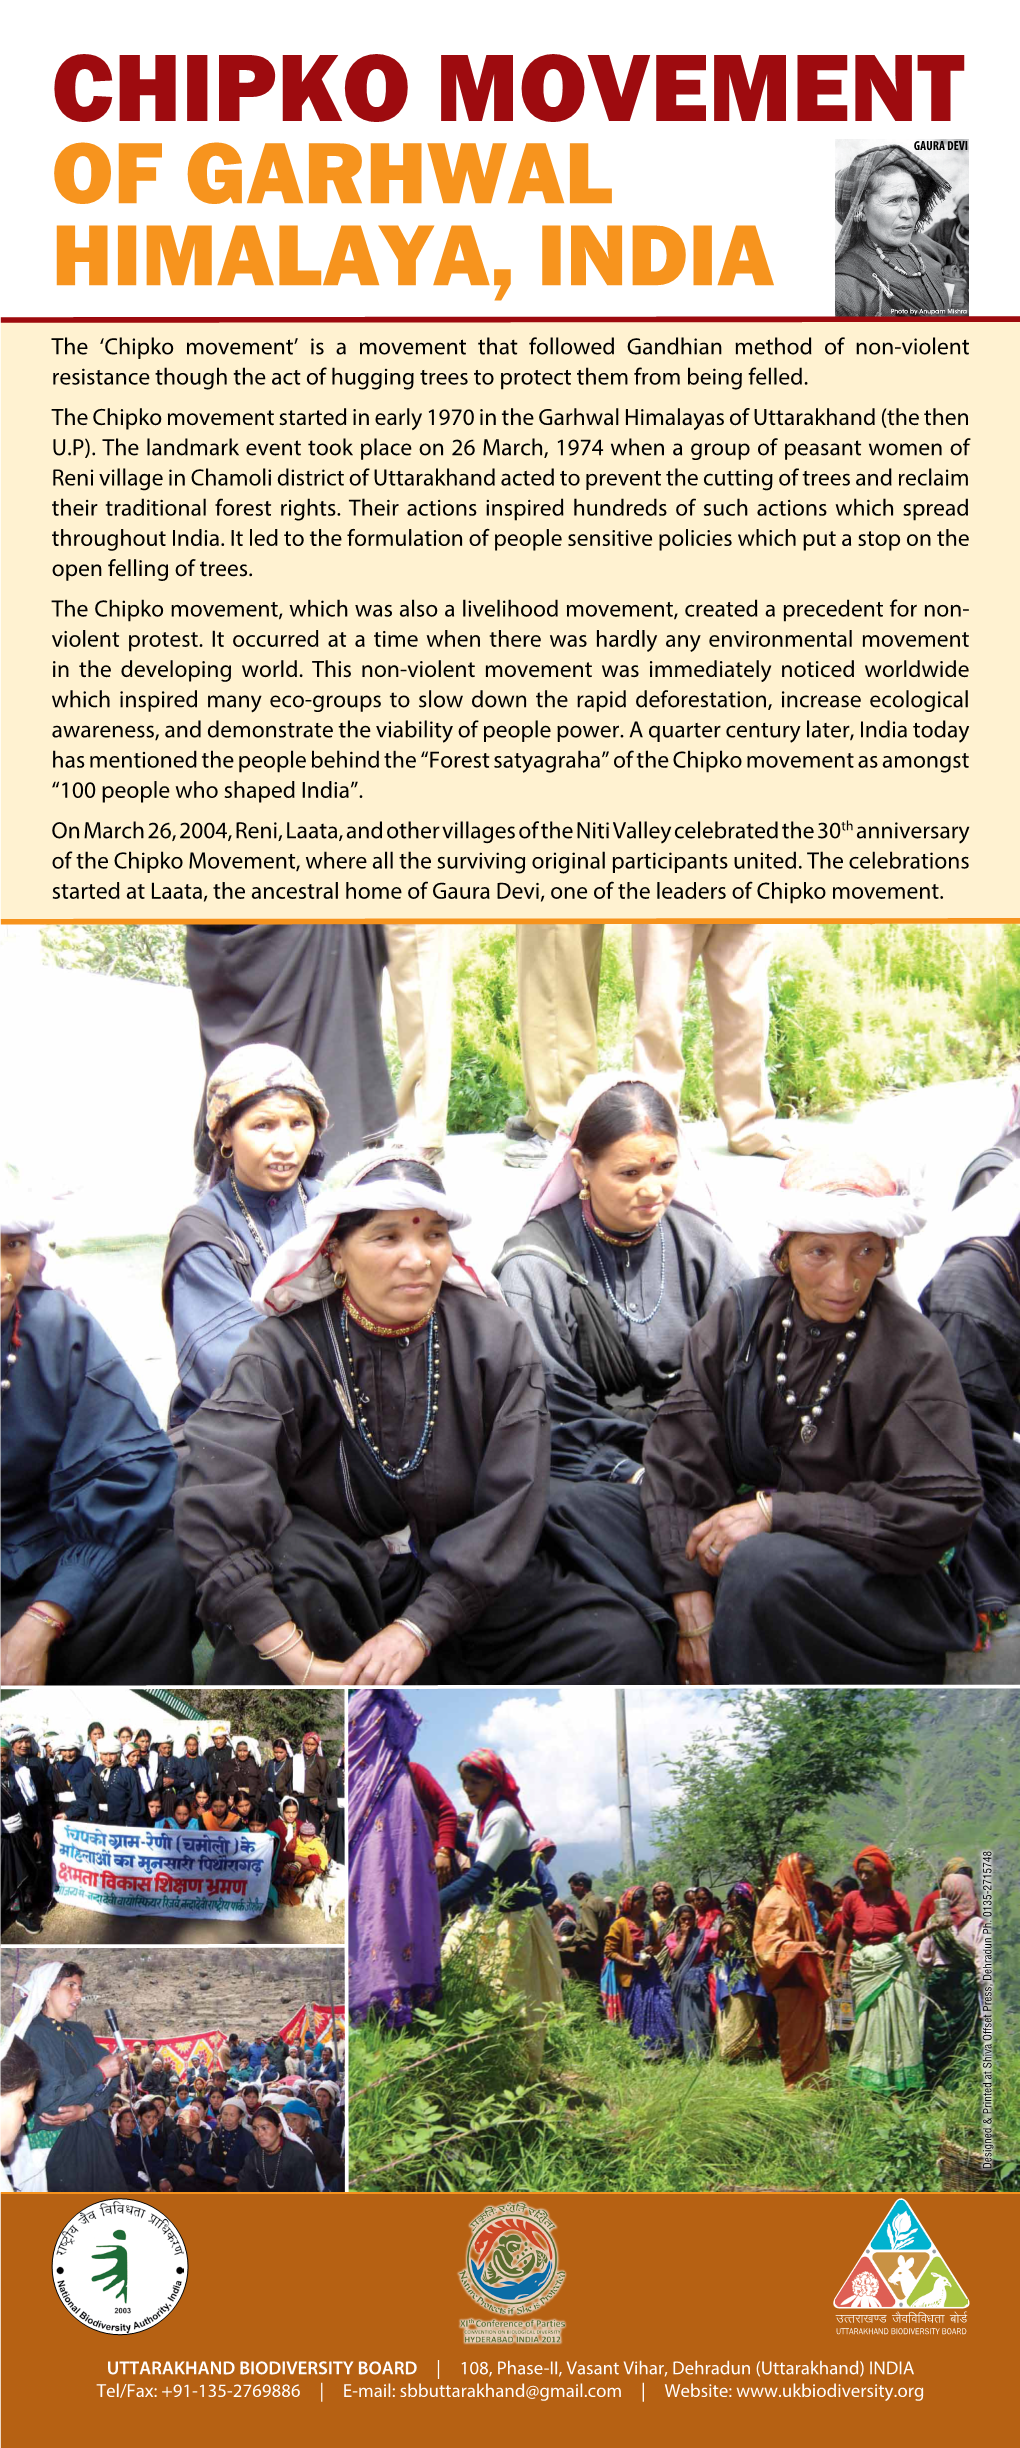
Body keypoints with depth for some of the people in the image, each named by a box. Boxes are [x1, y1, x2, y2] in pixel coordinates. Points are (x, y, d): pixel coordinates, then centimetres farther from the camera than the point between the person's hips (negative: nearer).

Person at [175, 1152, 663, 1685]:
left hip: (465, 1585, 2)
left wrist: (419, 1628, -19)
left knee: (624, 1646, -20)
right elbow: (216, 1506, -25)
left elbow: (508, 1508, -8)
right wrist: (297, 1660, -34)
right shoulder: (285, 1349, -10)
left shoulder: (496, 1337, -3)